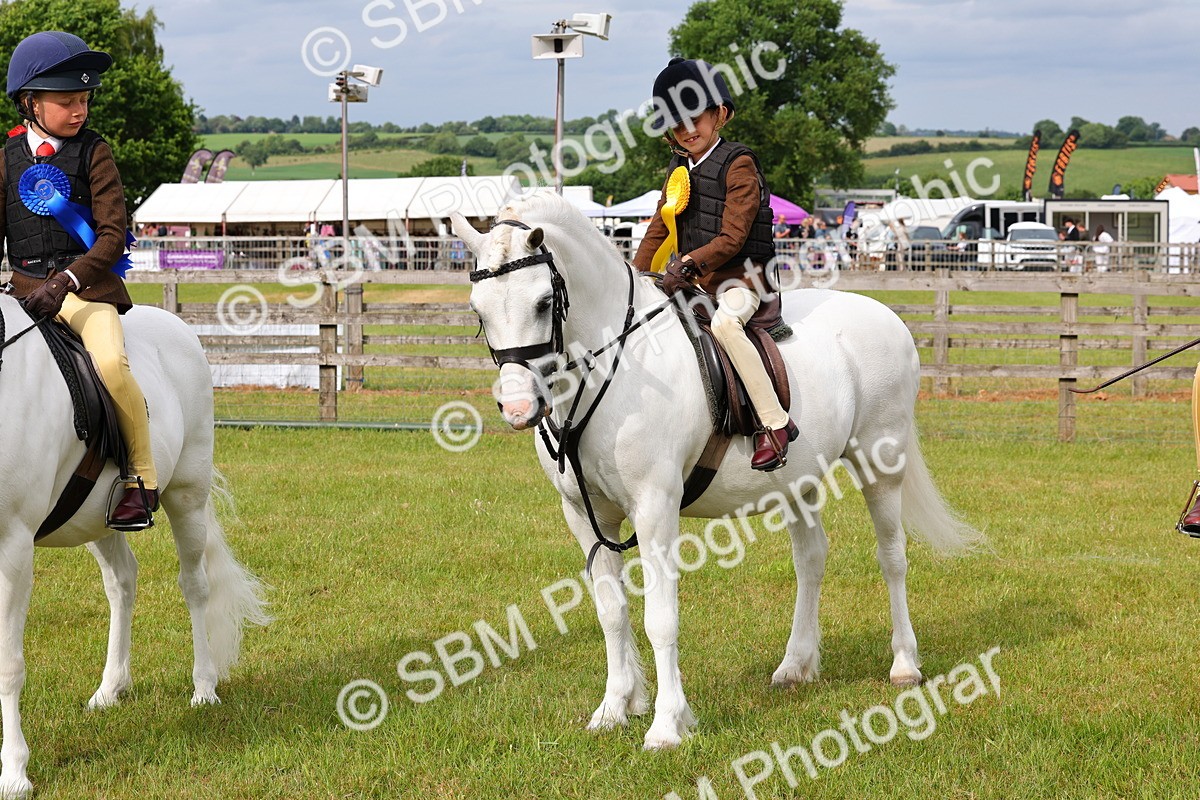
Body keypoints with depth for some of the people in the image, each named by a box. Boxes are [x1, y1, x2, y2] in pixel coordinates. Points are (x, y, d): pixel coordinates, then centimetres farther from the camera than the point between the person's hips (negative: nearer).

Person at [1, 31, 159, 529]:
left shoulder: (94, 153, 0)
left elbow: (112, 237, -7)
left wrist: (65, 281, -20)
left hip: (87, 285, -4)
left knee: (110, 363, -29)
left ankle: (142, 476, -14)